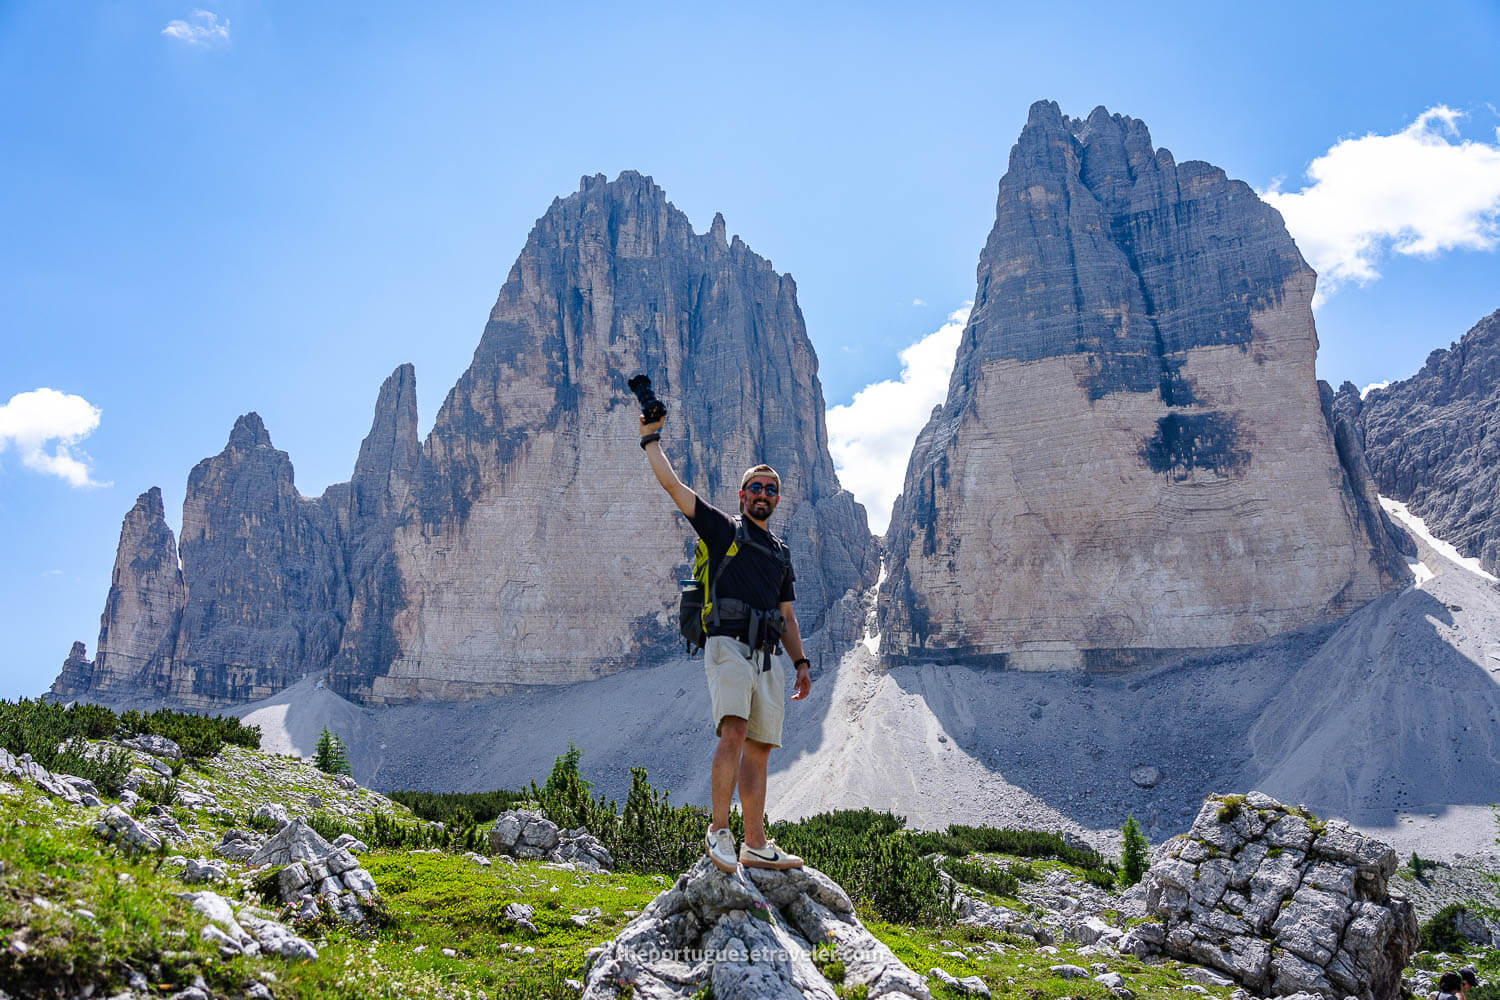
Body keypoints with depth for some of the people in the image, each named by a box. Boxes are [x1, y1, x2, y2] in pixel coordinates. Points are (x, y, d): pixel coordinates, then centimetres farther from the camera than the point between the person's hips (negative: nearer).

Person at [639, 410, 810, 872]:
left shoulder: (781, 554, 26)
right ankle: (719, 830, -17)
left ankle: (756, 844, 7)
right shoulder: (722, 528, 10)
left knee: (759, 748, 3)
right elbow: (672, 485, 2)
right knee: (734, 733, -23)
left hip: (767, 656, 6)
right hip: (728, 644, -6)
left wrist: (801, 663, 18)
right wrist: (651, 438, 3)